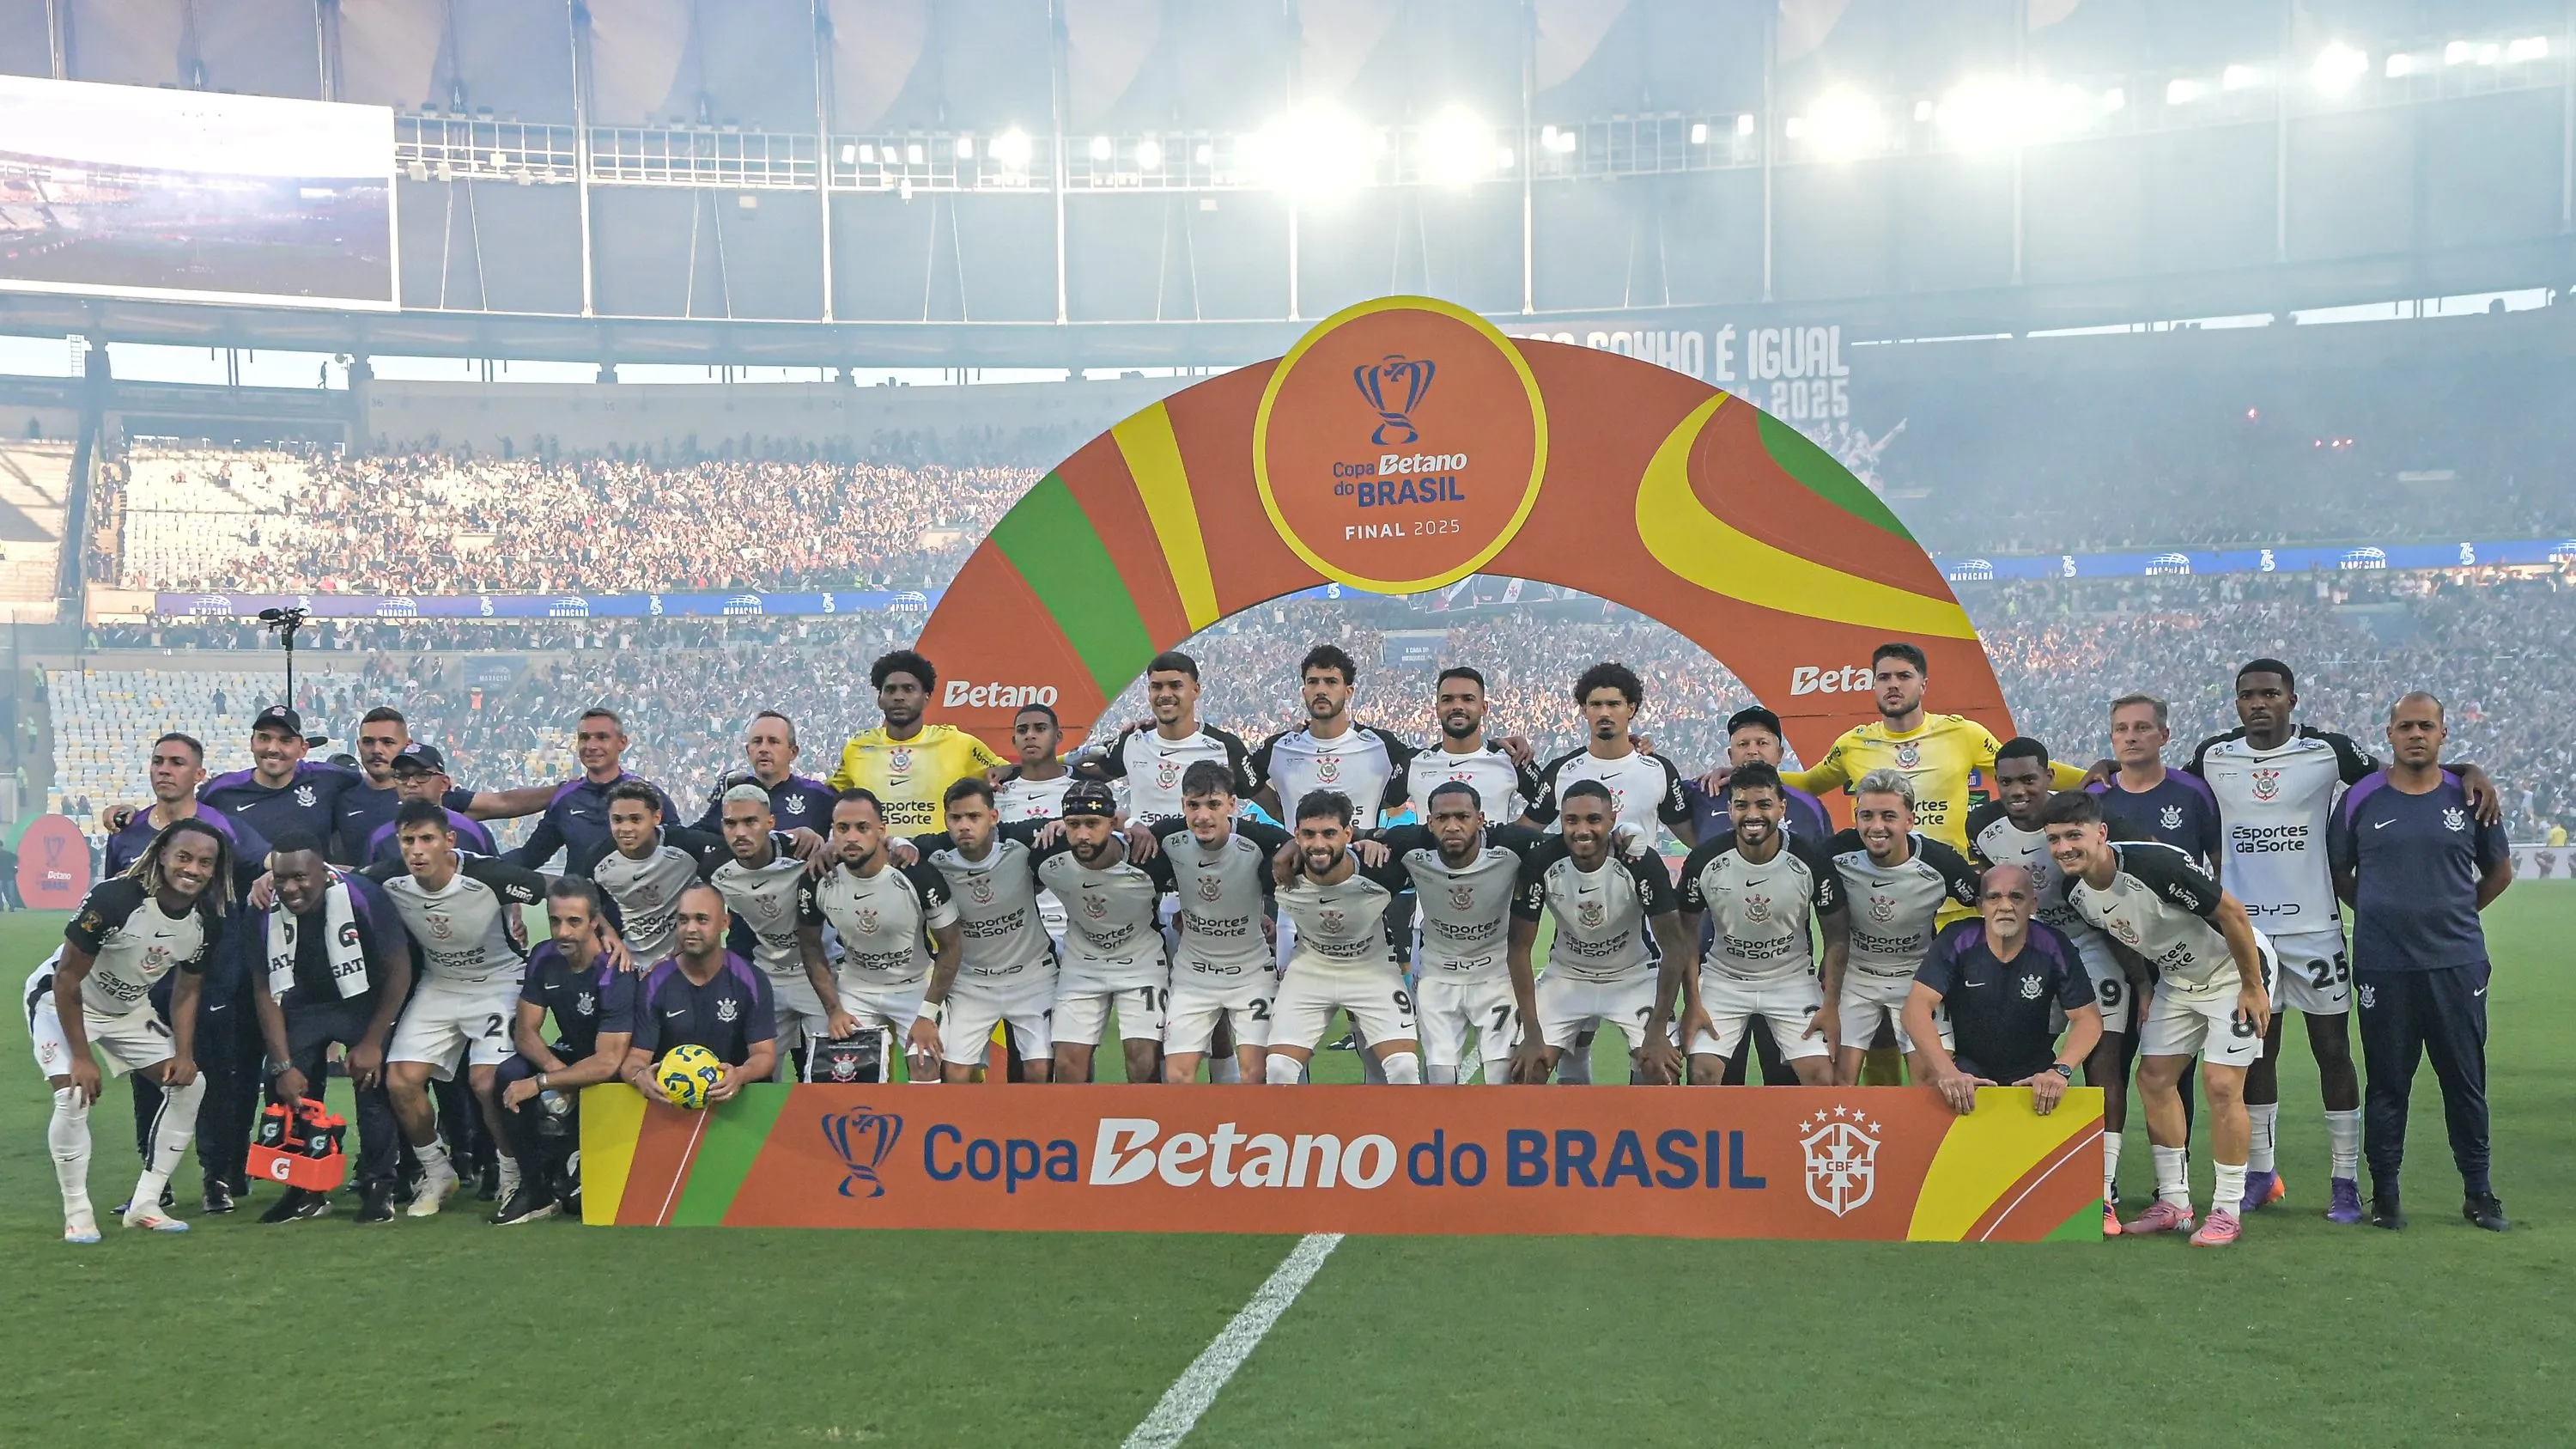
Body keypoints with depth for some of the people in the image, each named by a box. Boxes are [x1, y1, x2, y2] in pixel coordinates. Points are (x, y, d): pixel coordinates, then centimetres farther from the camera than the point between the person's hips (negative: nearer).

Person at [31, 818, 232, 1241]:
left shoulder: (208, 922, -14)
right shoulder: (113, 899, -33)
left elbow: (186, 989, 1)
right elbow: (67, 978, -25)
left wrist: (184, 1054, -12)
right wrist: (81, 1056, -23)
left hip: (127, 1008, 6)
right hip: (60, 999, -6)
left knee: (188, 1085, -4)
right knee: (75, 1095, -24)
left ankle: (145, 1204, 4)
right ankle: (77, 1212, -7)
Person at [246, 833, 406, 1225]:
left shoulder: (361, 897, -30)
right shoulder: (263, 912, -19)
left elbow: (399, 971, -17)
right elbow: (265, 992, -8)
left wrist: (372, 1042, -15)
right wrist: (283, 1065, -12)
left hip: (365, 1001, -3)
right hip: (303, 1006, 3)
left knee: (373, 1086, -18)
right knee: (287, 1093, -7)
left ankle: (378, 1189, -2)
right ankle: (306, 1191, 10)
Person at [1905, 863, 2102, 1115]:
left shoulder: (2053, 946, -14)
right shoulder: (1956, 941, -17)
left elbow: (2088, 1018, -14)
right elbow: (1918, 1007, -26)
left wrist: (2060, 1070, -34)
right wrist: (1947, 1072, -41)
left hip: (2033, 1071, 1)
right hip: (1968, 1068, -1)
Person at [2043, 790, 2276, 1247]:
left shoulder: (2155, 865, -34)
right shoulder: (2076, 891, -10)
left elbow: (2232, 912, -25)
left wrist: (2253, 987, -18)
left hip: (2235, 971, -8)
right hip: (2176, 978, 8)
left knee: (2222, 1085, -12)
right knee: (2154, 1077, 3)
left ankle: (2226, 1212, -1)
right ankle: (2174, 1203, 13)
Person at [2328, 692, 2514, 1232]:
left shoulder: (2469, 798, 4)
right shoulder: (2361, 799, 2)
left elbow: (2500, 871, 17)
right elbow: (2338, 873, 13)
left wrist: (2456, 913, 13)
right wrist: (2382, 914, 9)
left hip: (2457, 962, 1)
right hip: (2383, 967, -1)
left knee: (2466, 1081, 6)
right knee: (2387, 1082, 5)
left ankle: (2479, 1192, 17)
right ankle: (2385, 1192, 15)